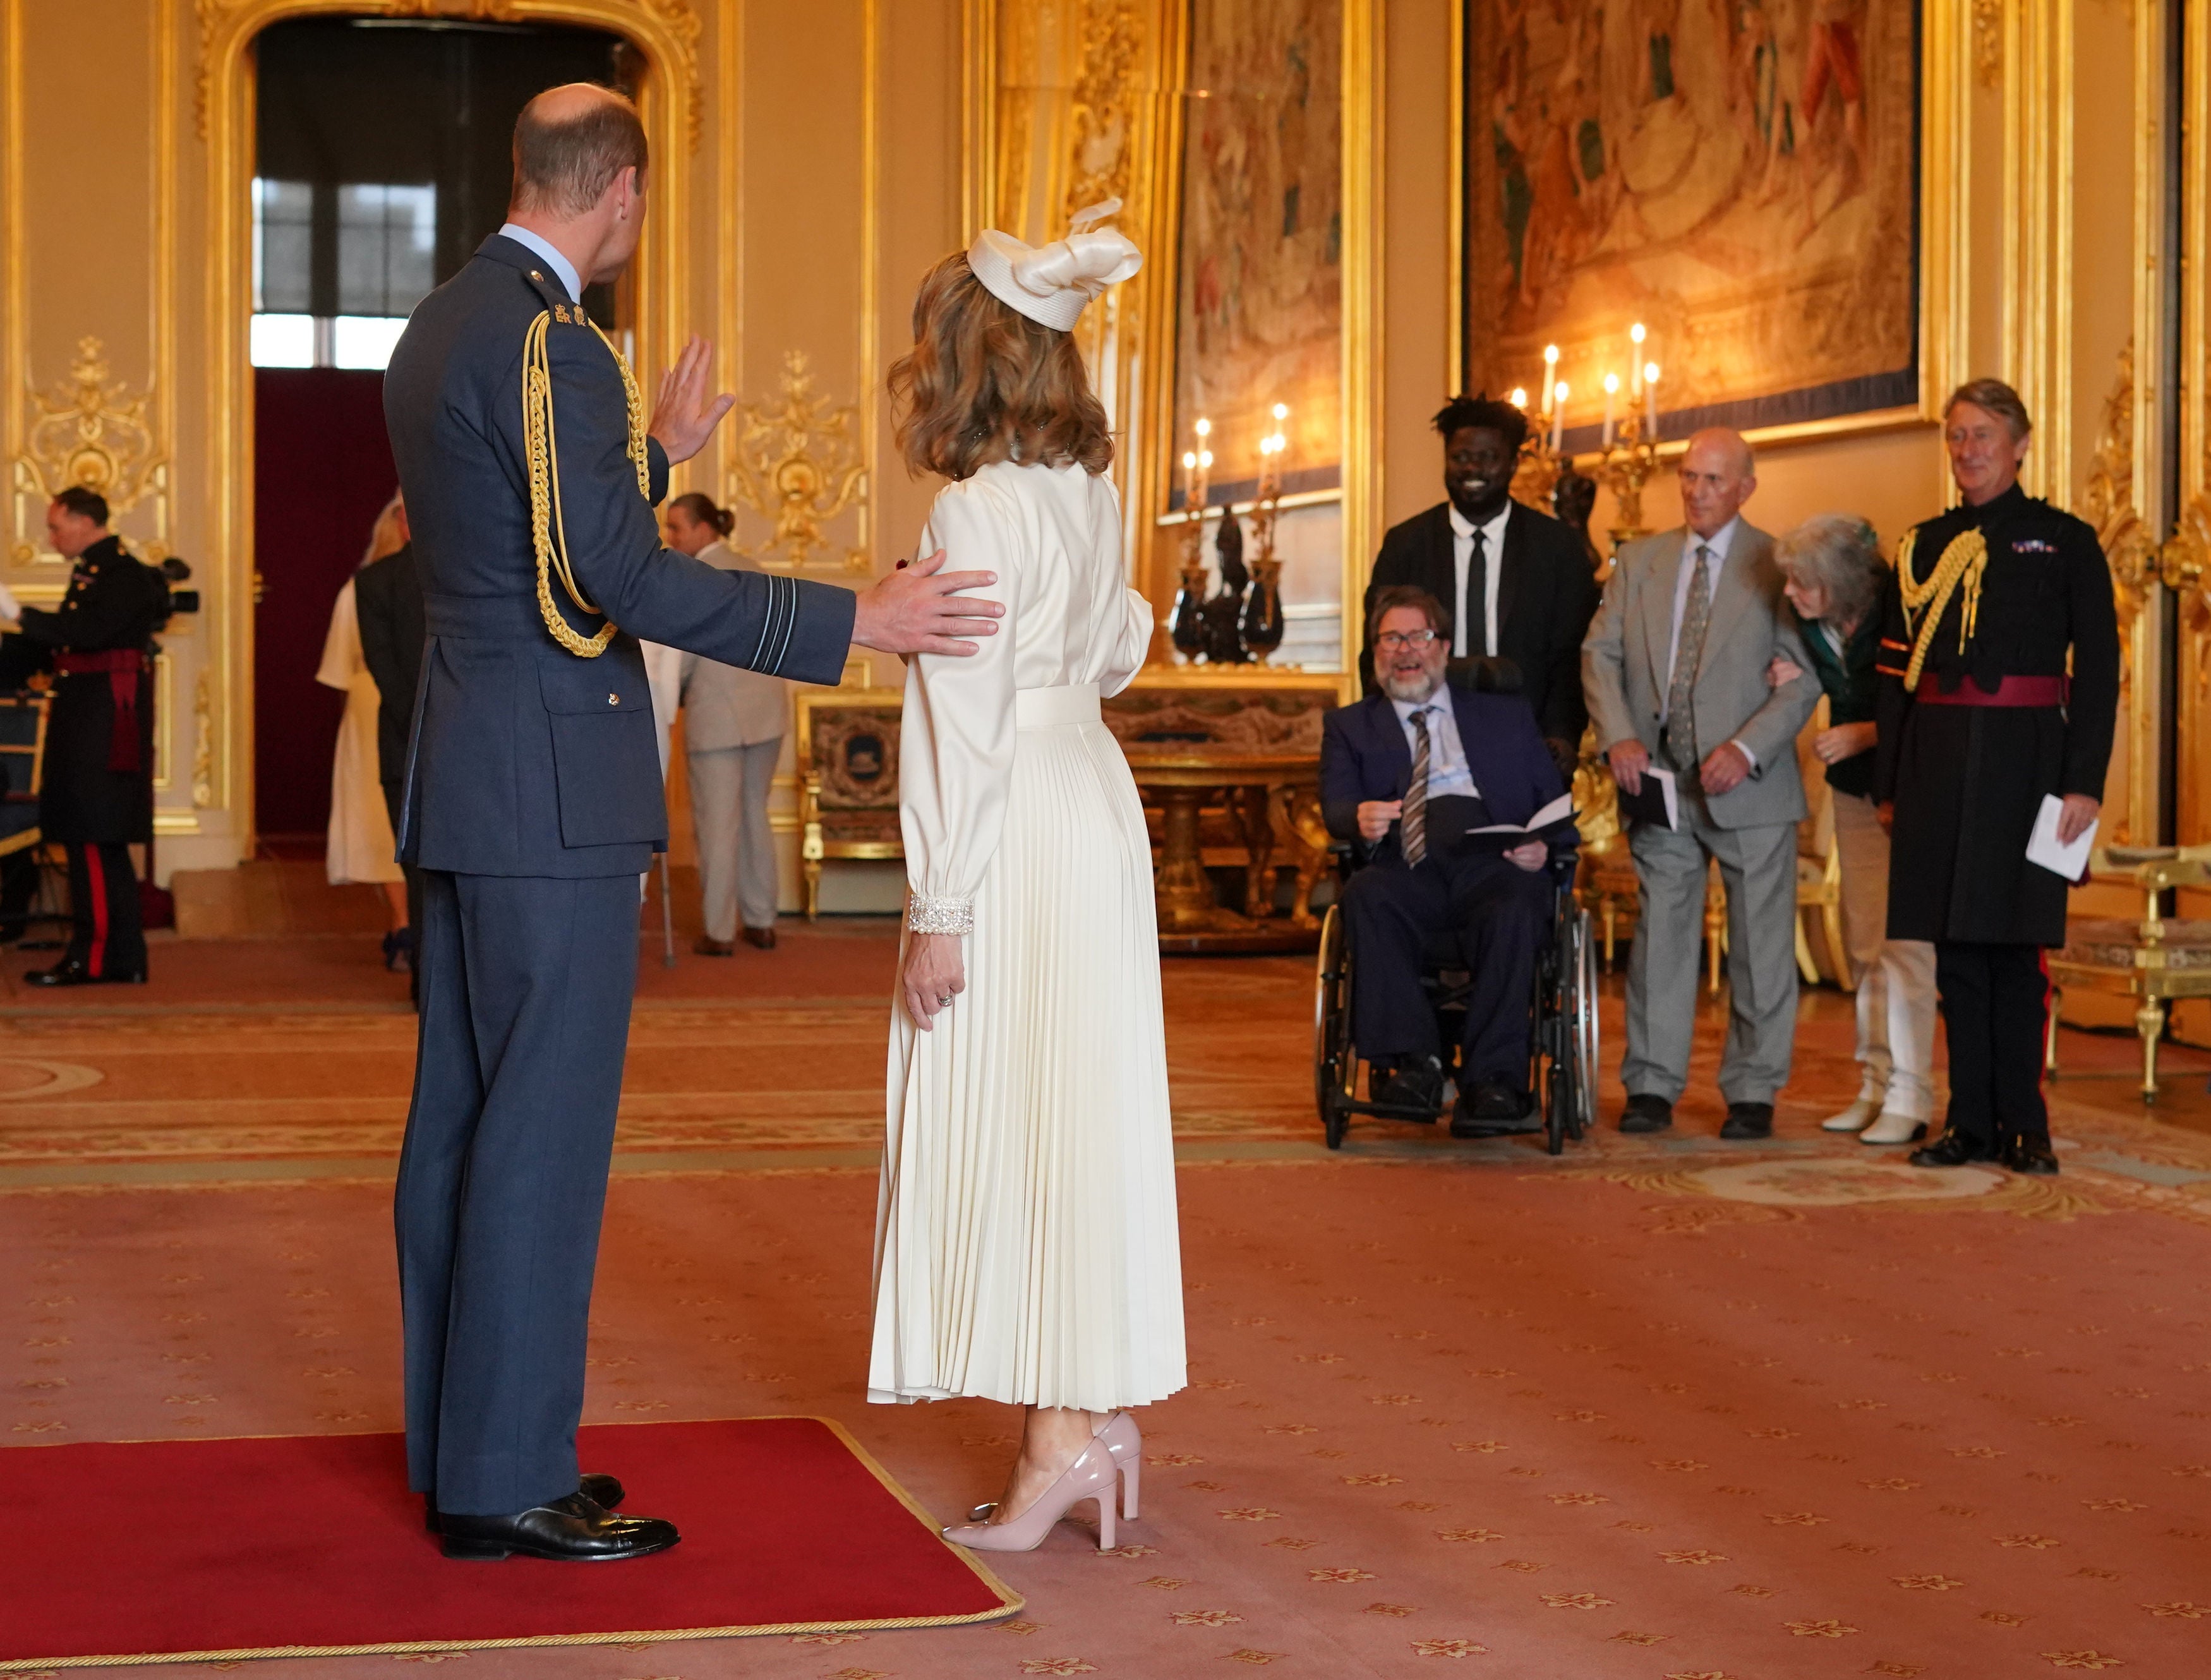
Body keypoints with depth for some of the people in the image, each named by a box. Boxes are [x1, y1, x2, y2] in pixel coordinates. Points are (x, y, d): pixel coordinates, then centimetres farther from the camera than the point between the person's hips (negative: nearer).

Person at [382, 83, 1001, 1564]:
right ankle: (507, 1482, 0)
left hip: (466, 784, 10)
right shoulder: (545, 341, -16)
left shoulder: (441, 329, 14)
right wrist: (854, 623, -18)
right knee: (544, 1131, -5)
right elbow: (621, 580, -20)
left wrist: (656, 453, 33)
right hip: (551, 792, -10)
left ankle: (462, 1449, 22)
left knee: (464, 1119, 13)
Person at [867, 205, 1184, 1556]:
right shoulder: (1091, 493, 10)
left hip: (1017, 840, -9)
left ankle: (1064, 1437, -2)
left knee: (1013, 1125, -4)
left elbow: (970, 724, -17)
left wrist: (939, 913, -15)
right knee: (1083, 1116, 12)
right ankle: (1107, 1414, 19)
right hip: (1096, 803, 9)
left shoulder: (978, 510, -15)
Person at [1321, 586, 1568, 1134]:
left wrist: (1544, 845, -5)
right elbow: (1335, 805, 9)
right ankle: (1413, 1063, -35)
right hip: (1406, 867, 0)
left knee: (1514, 910, -35)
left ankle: (1493, 1083, -37)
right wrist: (1360, 820, -17)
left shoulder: (1508, 716, 29)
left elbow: (1553, 799, 19)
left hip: (1492, 862, 0)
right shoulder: (1350, 726, 27)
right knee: (1366, 898, -35)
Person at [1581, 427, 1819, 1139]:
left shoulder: (1777, 565, -1)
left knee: (1761, 942, 3)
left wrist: (1748, 748, -18)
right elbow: (1601, 652, 8)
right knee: (1658, 934, 4)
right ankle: (1652, 1086, 12)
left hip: (1748, 786, -3)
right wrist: (1618, 735, -8)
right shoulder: (1639, 560, 11)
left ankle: (1752, 1092, 12)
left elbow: (1806, 674, -6)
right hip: (1658, 780, 3)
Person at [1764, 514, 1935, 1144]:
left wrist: (1866, 733, -25)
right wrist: (1802, 681, -3)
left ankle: (1909, 1099, -7)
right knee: (1865, 943, 11)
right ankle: (1876, 1086, 19)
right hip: (1855, 786, 7)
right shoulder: (1814, 625, -1)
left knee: (1902, 939, -10)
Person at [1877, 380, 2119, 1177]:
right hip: (1937, 762, 3)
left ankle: (2021, 1123, 5)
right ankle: (1969, 1119, 10)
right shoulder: (1925, 547, 13)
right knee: (1955, 947, 3)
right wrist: (1889, 783, 9)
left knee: (2013, 946, -3)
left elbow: (2097, 672, 0)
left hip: (2023, 757, -3)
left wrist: (2085, 782, -8)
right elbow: (1896, 672, 14)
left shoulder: (2065, 542, 4)